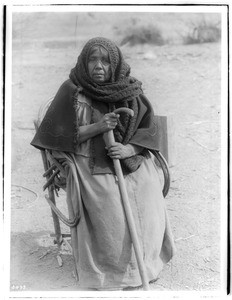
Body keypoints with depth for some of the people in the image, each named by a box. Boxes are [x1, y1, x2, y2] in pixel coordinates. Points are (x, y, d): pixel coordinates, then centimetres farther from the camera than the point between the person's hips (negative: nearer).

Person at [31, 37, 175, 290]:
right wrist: (96, 127, -17)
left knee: (147, 215, -16)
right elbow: (56, 134, -6)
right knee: (111, 220, -22)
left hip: (132, 163, 3)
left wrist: (130, 149, -16)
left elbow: (148, 129, 5)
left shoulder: (130, 90, 2)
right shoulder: (72, 91, -5)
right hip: (93, 170, -2)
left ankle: (144, 264, 11)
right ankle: (106, 273, 3)